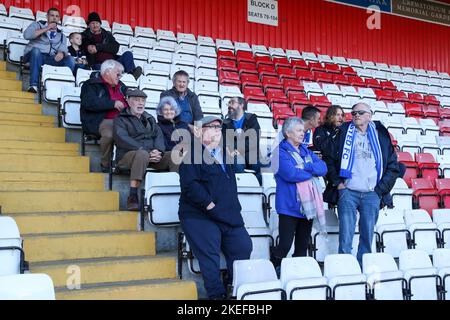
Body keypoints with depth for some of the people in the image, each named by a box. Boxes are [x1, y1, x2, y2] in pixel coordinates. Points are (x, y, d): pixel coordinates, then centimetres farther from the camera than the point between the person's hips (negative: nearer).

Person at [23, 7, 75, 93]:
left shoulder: (61, 34, 20)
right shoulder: (38, 25, 12)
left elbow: (63, 48, 3)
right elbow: (26, 35, -7)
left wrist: (61, 53, -24)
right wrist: (46, 29, -7)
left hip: (51, 59, 2)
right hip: (35, 55, -2)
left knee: (70, 60, -21)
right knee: (36, 50, -37)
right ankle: (33, 85, -39)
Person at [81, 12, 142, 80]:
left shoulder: (107, 34, 24)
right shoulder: (85, 36, 19)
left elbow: (115, 48, 6)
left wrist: (98, 47, -5)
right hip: (99, 64, -3)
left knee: (128, 54, -20)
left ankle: (132, 73, -48)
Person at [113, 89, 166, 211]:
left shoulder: (150, 118, 25)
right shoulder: (121, 119, 7)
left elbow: (159, 135, 10)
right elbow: (122, 139, -10)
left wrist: (157, 150, -14)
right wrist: (146, 151, -21)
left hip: (152, 156, 5)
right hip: (128, 155, -5)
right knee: (142, 154, -38)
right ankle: (132, 197, -40)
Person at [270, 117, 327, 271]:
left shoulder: (306, 151, 16)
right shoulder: (281, 152, -6)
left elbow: (323, 167, 4)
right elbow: (290, 174, -21)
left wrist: (305, 167, -14)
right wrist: (313, 171, -5)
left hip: (308, 205, 7)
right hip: (289, 206, -7)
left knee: (303, 246, 12)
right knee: (285, 246, -7)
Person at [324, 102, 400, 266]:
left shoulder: (380, 135, 9)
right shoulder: (344, 133, 7)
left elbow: (393, 166, 10)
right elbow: (330, 159, 8)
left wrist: (381, 188, 2)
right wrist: (337, 182, 0)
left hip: (372, 194, 1)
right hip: (348, 192, -1)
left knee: (367, 237, 6)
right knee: (345, 237, -4)